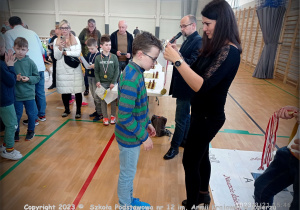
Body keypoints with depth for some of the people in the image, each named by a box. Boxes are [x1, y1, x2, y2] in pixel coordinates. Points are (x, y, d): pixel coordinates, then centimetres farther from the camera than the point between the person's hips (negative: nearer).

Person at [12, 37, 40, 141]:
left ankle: (31, 131, 33)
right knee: (17, 115, 13)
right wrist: (15, 78, -19)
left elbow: (37, 77, -1)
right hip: (16, 94, 0)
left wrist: (29, 79, -18)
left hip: (29, 94, 0)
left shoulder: (30, 62, -6)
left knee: (31, 114, 13)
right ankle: (16, 132, 33)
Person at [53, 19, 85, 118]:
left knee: (77, 90, -2)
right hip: (62, 70, 2)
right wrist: (60, 48, -16)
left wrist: (65, 52, -9)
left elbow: (78, 52, -8)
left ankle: (78, 110, 11)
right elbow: (56, 57, 1)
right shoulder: (56, 41, 8)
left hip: (75, 69, -1)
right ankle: (67, 109, 25)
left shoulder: (75, 39, 5)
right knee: (64, 90, 7)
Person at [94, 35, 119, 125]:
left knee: (113, 99, 7)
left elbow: (117, 71, -3)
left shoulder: (114, 57, -4)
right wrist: (97, 81, -10)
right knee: (103, 100, 5)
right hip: (102, 83, 1)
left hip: (112, 82, 0)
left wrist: (113, 82, -9)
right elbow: (96, 71, 3)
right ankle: (105, 117, 18)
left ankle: (113, 116, 24)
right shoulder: (98, 58, -2)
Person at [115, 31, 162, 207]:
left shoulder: (136, 72, 1)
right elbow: (124, 117, -27)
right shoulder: (132, 79, -28)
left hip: (134, 134, 9)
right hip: (130, 137, -9)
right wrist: (144, 137, -19)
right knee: (127, 174, 14)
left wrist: (147, 123, 15)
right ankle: (125, 205, 37)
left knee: (129, 172, 26)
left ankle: (129, 200, 47)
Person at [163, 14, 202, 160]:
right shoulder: (188, 40, 13)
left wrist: (177, 56, -34)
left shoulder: (198, 42, -17)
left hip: (186, 87, -10)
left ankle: (174, 147, 15)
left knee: (181, 119, 1)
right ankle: (185, 140, 36)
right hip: (182, 86, 10)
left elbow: (193, 64, -28)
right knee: (185, 116, 20)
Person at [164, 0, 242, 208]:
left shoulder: (229, 51, -22)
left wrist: (176, 60, -30)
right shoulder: (214, 47, 6)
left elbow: (201, 86, -31)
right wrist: (178, 56, -6)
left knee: (190, 161, 4)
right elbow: (195, 73, 7)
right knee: (201, 155, 22)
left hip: (209, 116, -9)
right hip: (202, 112, 9)